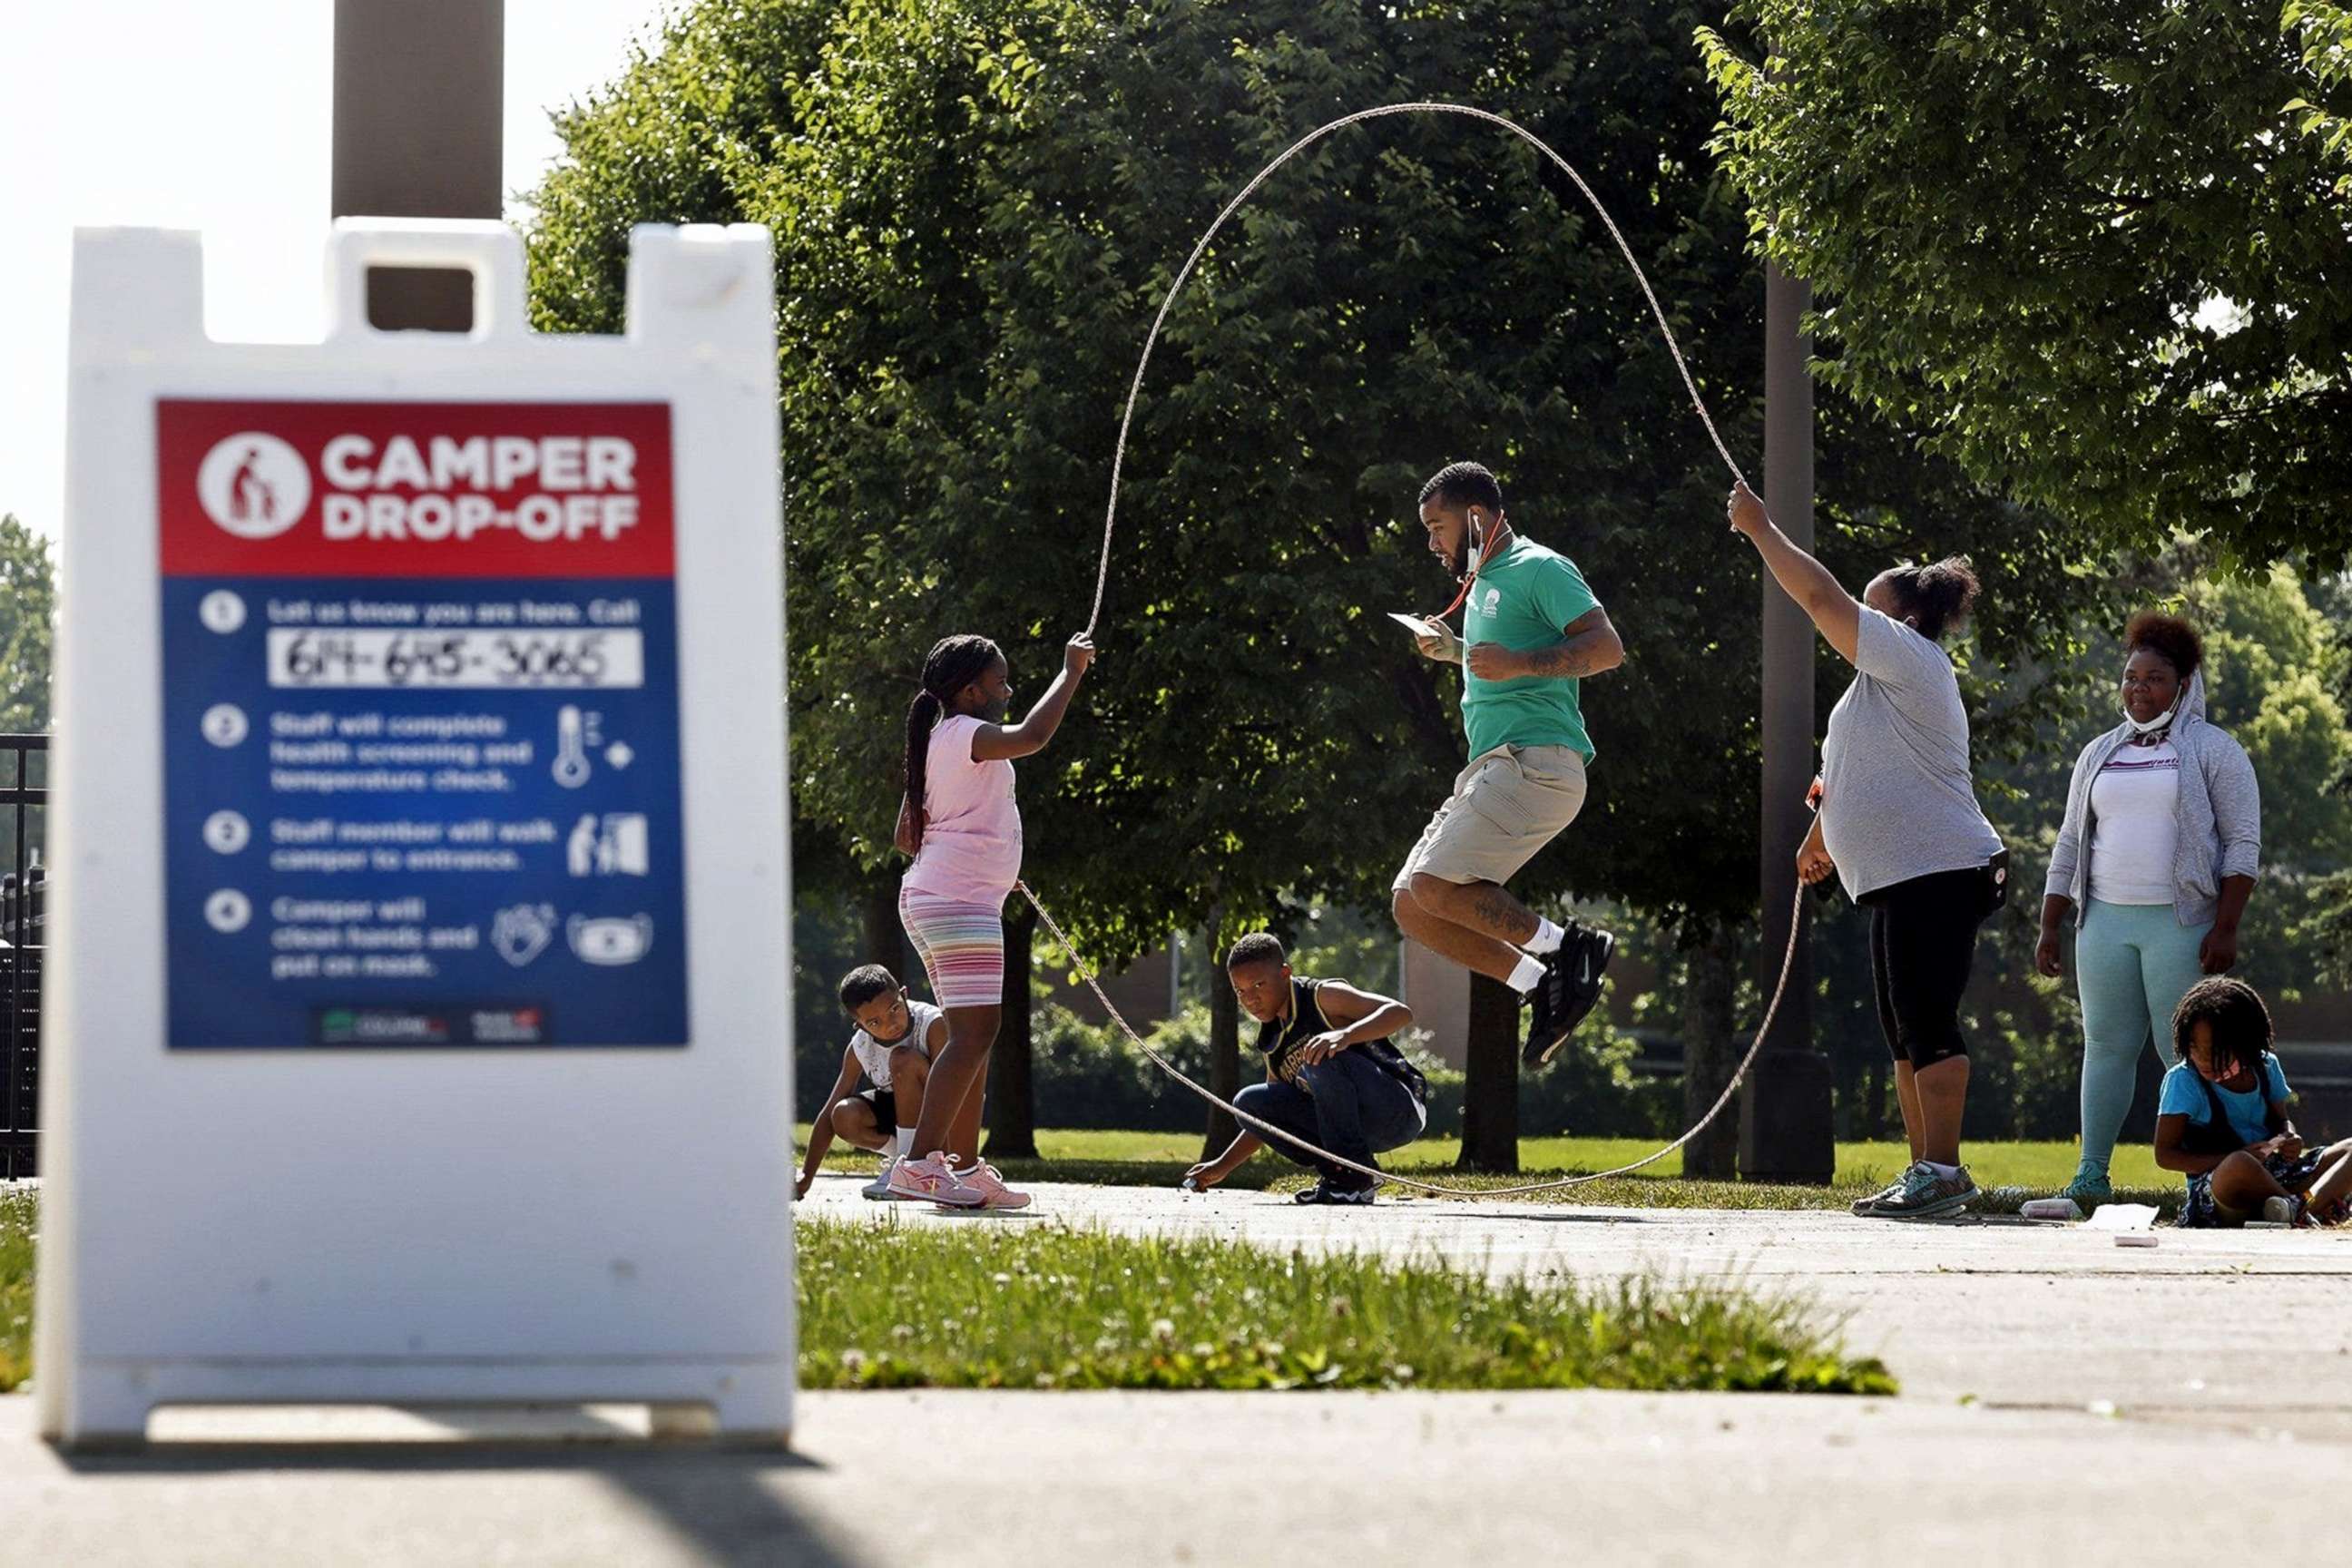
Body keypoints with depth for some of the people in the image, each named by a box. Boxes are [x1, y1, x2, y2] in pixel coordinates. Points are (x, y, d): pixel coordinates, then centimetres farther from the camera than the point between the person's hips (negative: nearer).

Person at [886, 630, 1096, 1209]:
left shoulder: (938, 742, 19)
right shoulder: (967, 735, -10)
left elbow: (906, 838, 24)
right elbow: (1033, 735, -30)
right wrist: (1071, 673, -18)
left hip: (933, 898, 11)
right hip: (961, 903, -11)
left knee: (974, 1037, 12)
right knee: (974, 1032, -16)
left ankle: (963, 1167, 12)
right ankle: (920, 1163, -24)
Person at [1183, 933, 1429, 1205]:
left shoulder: (1322, 996, -10)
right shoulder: (1271, 1042, 13)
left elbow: (1400, 1013, -24)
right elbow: (1269, 1116, 23)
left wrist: (1346, 1035, -41)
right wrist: (1222, 1167, 16)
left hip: (1400, 1109, -8)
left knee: (1323, 1059, -33)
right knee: (1249, 1102, 0)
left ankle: (1354, 1178, -24)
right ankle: (1334, 1171, -5)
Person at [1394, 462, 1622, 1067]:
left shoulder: (1540, 569, -4)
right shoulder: (1482, 585, 25)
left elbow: (1607, 648, -15)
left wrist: (1517, 663, -24)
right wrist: (1455, 651, 24)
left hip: (1535, 763, -10)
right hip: (1493, 768, 10)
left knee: (1433, 886, -22)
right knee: (1410, 904, 3)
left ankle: (1563, 946, -11)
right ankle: (1542, 986, 2)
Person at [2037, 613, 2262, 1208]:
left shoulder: (2213, 751, 3)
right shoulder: (2099, 755, 17)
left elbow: (2242, 844, -2)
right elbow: (2070, 846, 20)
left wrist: (2226, 928, -11)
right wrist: (2049, 928, 13)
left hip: (2181, 925, -5)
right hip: (2105, 920, 5)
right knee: (2107, 1046, 4)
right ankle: (2091, 1174, 7)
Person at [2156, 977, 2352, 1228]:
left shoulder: (2266, 1068, 8)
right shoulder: (2184, 1080, -5)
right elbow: (2165, 1154, -7)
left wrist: (2289, 1140, -2)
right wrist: (2233, 1160, -18)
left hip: (2273, 1174, 6)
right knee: (2238, 1167, -42)